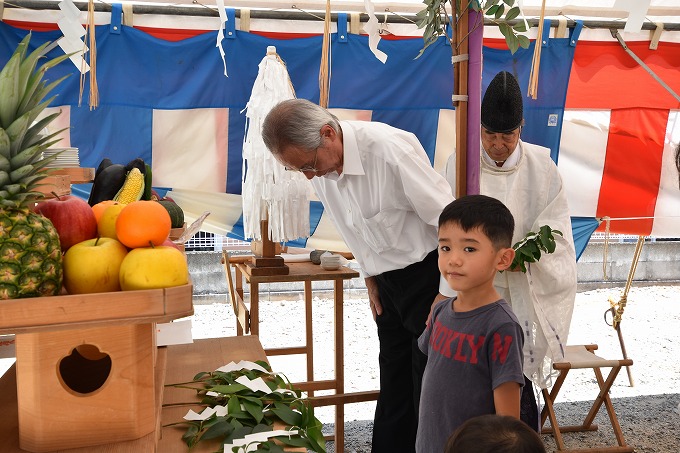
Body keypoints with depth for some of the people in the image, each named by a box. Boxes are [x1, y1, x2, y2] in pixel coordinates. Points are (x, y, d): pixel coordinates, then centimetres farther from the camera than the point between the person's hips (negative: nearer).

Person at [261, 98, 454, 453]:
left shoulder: (390, 149, -27)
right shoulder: (321, 169, -5)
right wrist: (370, 278, 15)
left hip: (428, 274, -6)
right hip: (387, 281, 7)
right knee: (394, 380, 16)